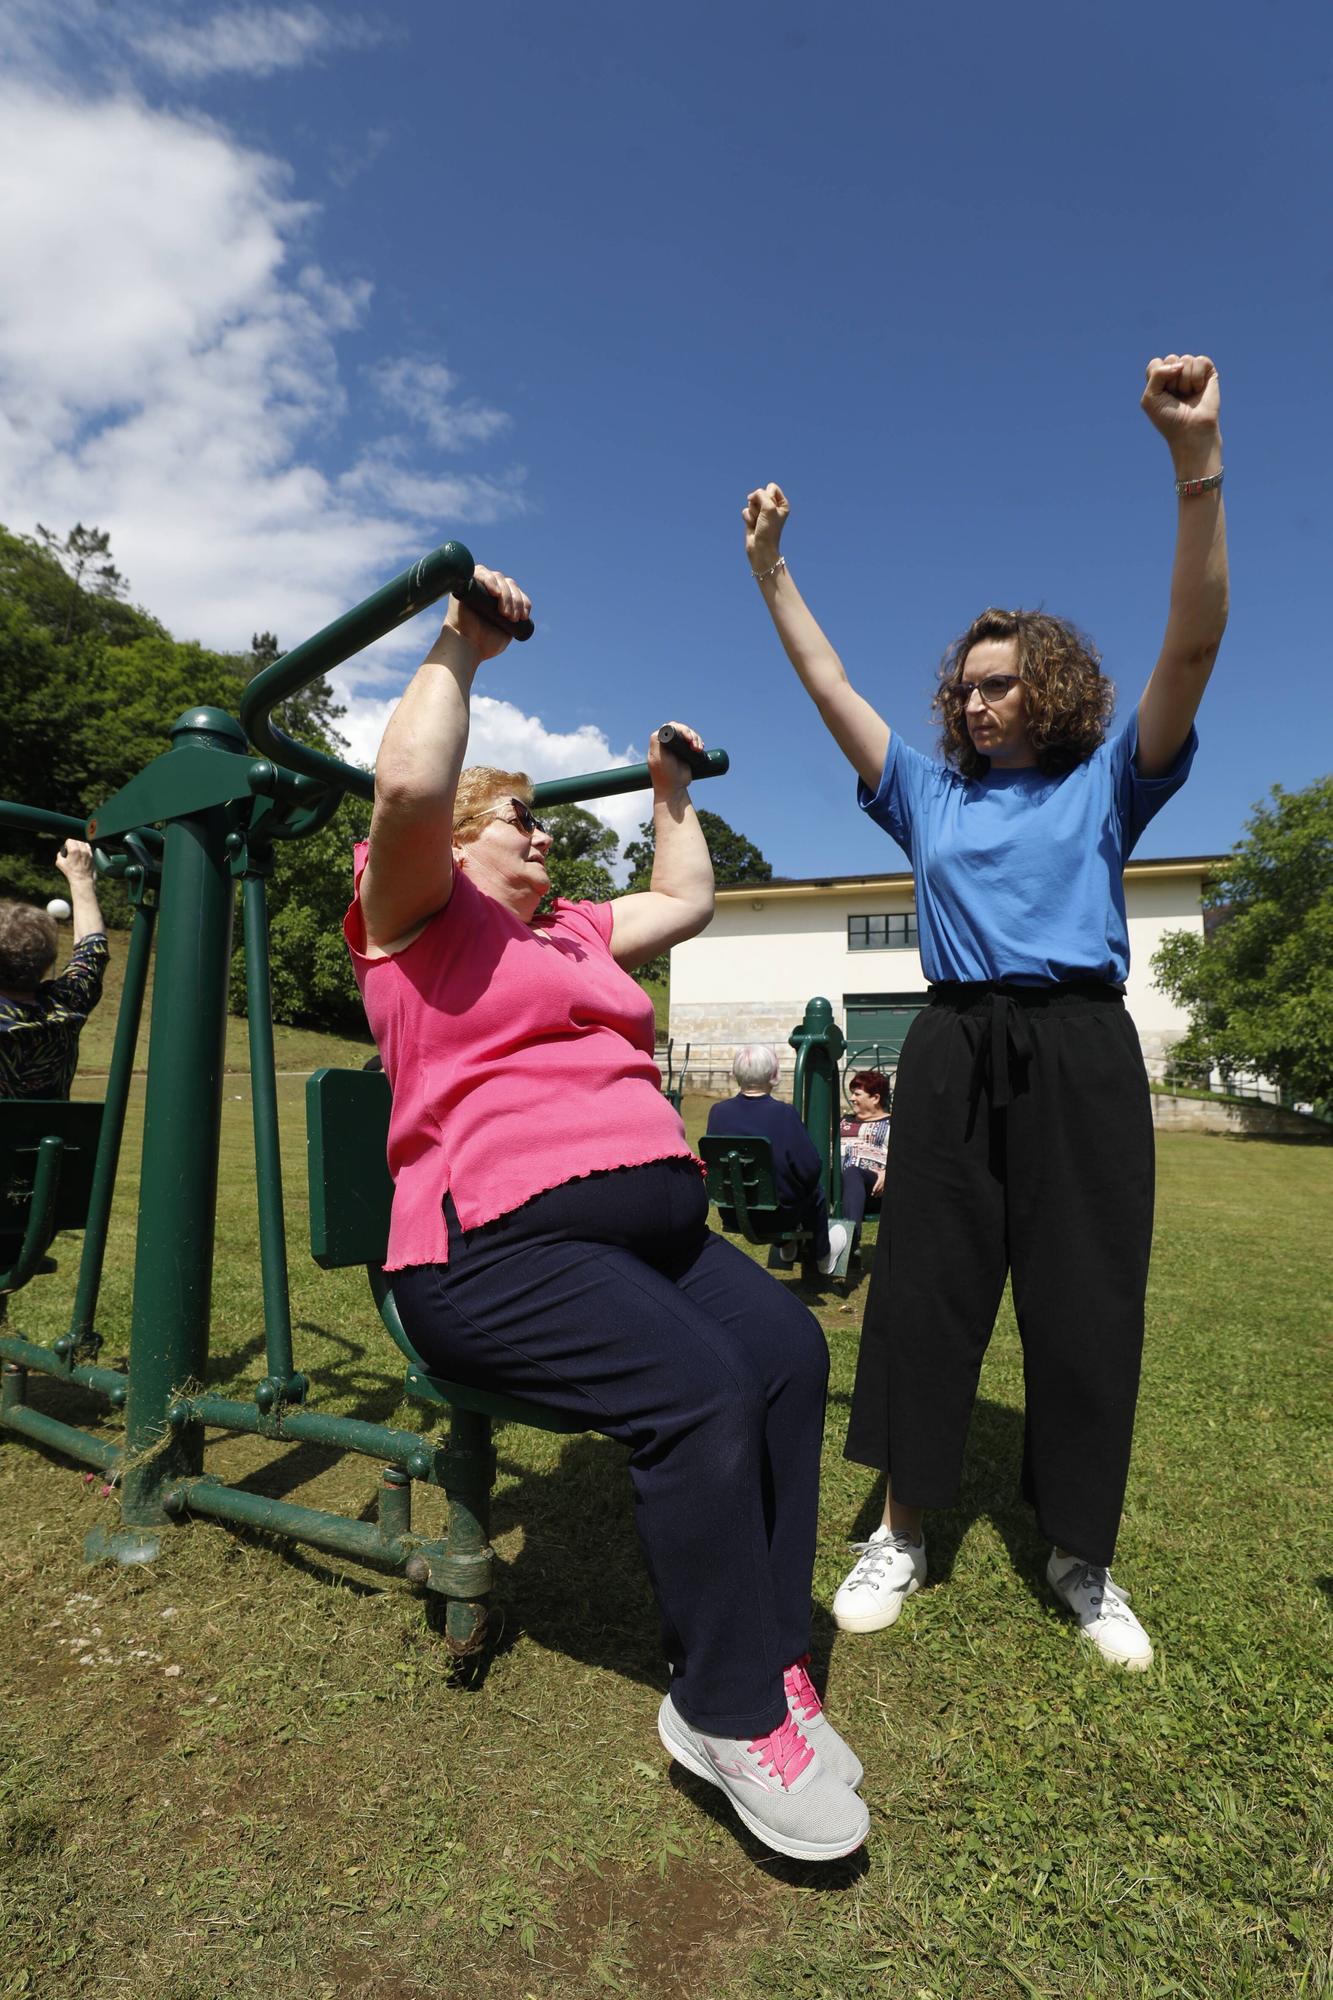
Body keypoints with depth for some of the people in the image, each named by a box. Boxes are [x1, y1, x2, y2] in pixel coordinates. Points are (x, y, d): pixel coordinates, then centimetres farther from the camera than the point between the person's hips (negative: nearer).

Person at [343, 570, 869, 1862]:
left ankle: (765, 1661, 0)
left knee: (790, 1349, -13)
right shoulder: (419, 915, 4)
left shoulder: (573, 931, 26)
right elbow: (410, 788, -15)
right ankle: (726, 1716, -5)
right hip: (497, 1244, -7)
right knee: (699, 1389, -26)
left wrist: (672, 793, 40)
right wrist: (458, 651, -4)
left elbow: (686, 899, 36)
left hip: (649, 1225, 8)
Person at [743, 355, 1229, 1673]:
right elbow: (831, 689, 16)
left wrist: (1196, 460, -10)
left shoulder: (1105, 784, 11)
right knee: (923, 1289, 1)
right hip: (954, 1048, 2)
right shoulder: (931, 796, 17)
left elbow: (1193, 644, -1)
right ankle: (902, 1532, 16)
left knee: (1086, 1306, 2)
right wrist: (770, 571, 13)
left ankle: (1081, 1557, 21)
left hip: (1079, 1050, -1)